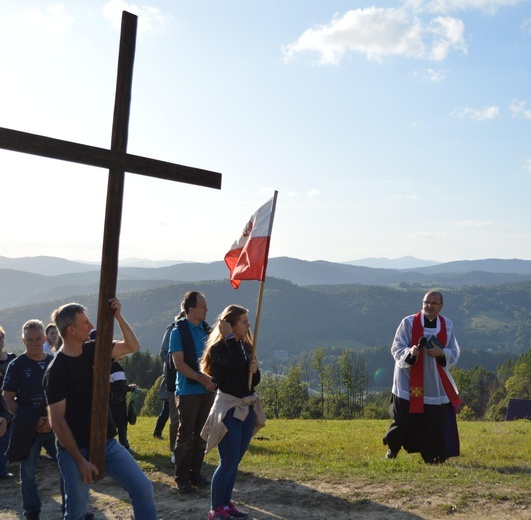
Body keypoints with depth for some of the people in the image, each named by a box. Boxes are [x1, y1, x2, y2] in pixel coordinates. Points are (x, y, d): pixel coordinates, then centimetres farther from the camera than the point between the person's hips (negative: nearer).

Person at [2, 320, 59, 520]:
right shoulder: (17, 365, -3)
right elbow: (9, 398, -3)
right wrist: (28, 421, -12)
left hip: (54, 425, 2)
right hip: (27, 428, -2)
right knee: (28, 474, 7)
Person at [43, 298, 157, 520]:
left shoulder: (92, 350, 2)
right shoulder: (56, 371, -16)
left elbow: (132, 346, 6)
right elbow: (57, 421, -16)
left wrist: (118, 316, -9)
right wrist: (80, 460, -17)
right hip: (76, 449, -6)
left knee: (143, 488, 0)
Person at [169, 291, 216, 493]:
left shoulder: (206, 329, 9)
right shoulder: (178, 332, -7)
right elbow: (179, 364, -13)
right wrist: (202, 378, -19)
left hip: (207, 391, 6)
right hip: (188, 391, -6)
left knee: (201, 436, 10)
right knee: (185, 436, -1)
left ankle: (195, 473, 20)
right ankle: (182, 478, 7)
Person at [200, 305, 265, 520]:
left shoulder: (246, 346, 9)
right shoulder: (218, 348, -12)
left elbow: (255, 381, 13)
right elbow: (236, 365, -32)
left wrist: (255, 369, -9)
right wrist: (229, 337, -22)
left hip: (248, 408, 7)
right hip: (229, 408, -7)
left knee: (235, 461, 12)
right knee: (228, 462, -6)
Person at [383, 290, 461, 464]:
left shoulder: (447, 325, 5)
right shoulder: (409, 322, -4)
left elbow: (454, 353, 6)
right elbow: (396, 348, -5)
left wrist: (441, 353, -16)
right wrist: (409, 352, -27)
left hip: (436, 384, 2)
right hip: (409, 382, -2)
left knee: (437, 420, -3)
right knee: (404, 419, 0)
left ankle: (432, 456, 13)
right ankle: (393, 448, 25)